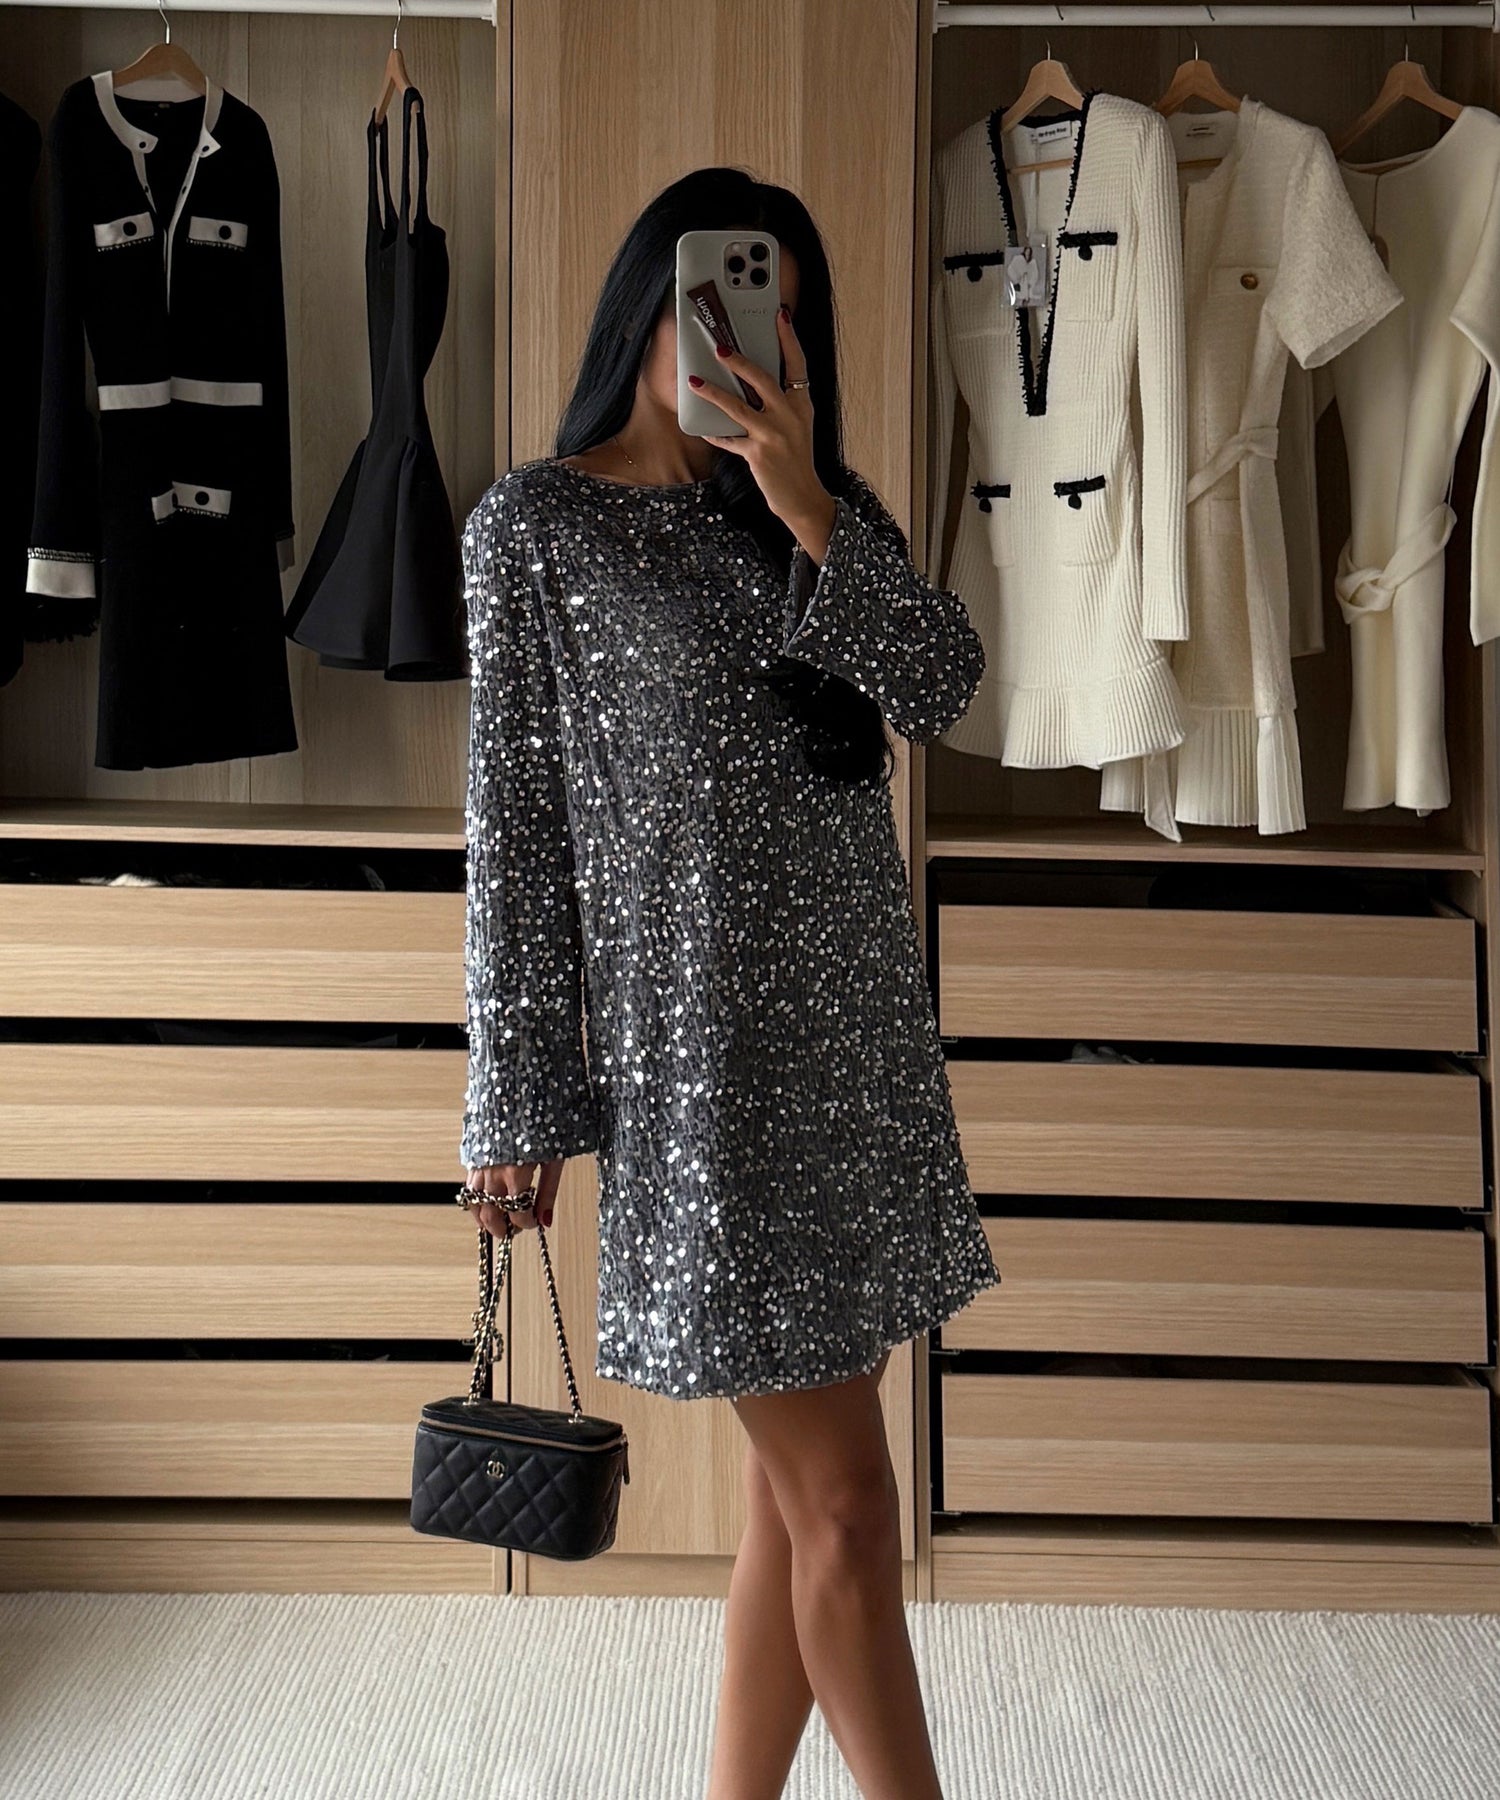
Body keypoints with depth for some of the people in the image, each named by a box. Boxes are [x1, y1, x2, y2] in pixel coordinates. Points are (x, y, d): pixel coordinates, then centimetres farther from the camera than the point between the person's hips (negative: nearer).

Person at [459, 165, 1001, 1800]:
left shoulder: (814, 494, 13)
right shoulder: (535, 527, -2)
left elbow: (944, 683, -1)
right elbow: (513, 823, -4)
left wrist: (806, 510, -13)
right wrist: (519, 1106, -5)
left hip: (860, 1024, 6)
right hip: (704, 1051, -6)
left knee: (799, 1495, 12)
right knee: (843, 1504, 0)